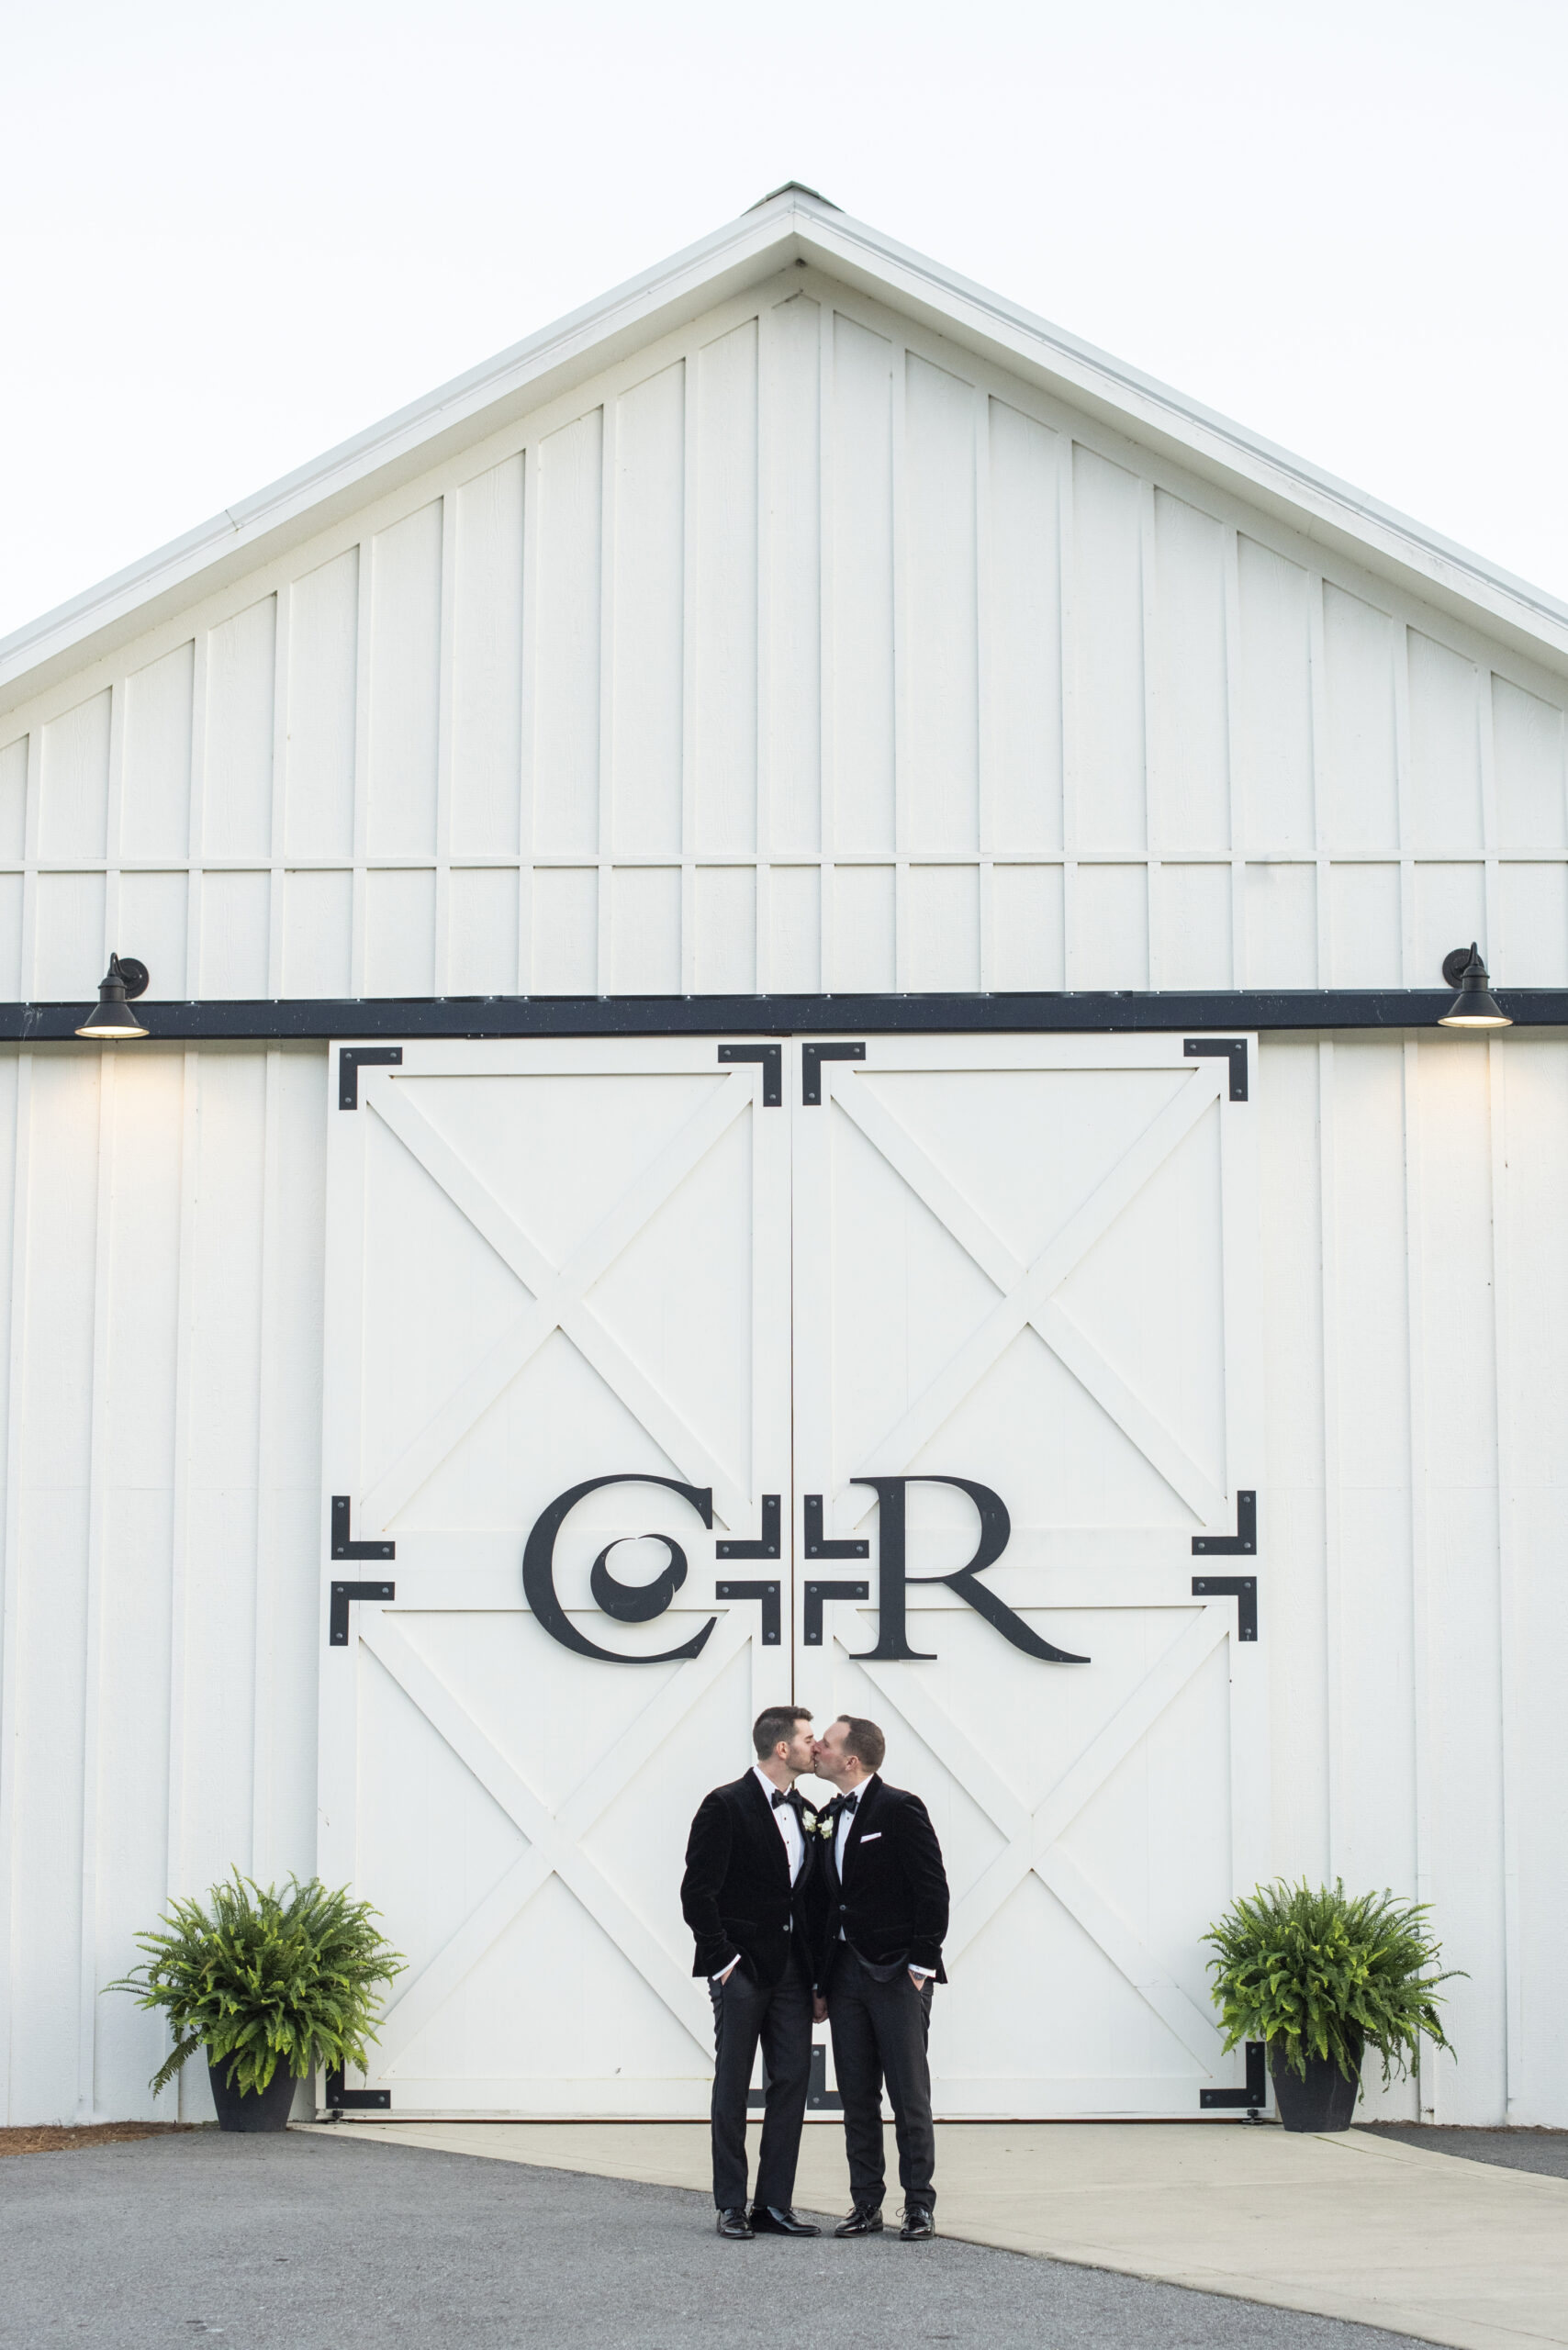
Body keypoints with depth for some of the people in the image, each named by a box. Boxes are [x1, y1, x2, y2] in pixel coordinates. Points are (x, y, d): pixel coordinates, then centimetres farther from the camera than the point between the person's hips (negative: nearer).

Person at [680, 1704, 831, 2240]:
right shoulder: (725, 1806, -8)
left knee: (792, 2081, 3)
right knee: (733, 2086, 1)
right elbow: (697, 1893, -11)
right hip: (741, 1969, -6)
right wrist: (722, 1960, -12)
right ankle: (731, 2206, 6)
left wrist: (817, 1970, 9)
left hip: (791, 1970, 6)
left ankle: (774, 2204, 10)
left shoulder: (806, 1814, 13)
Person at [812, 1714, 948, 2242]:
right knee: (857, 2098, 8)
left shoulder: (900, 1809, -7)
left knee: (909, 2095, -2)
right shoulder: (832, 1817, 14)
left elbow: (933, 1890, -10)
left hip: (897, 1974, -7)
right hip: (847, 1974, 7)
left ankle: (919, 2205, 4)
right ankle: (866, 2204, 13)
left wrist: (920, 1966, -13)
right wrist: (821, 1984, 13)